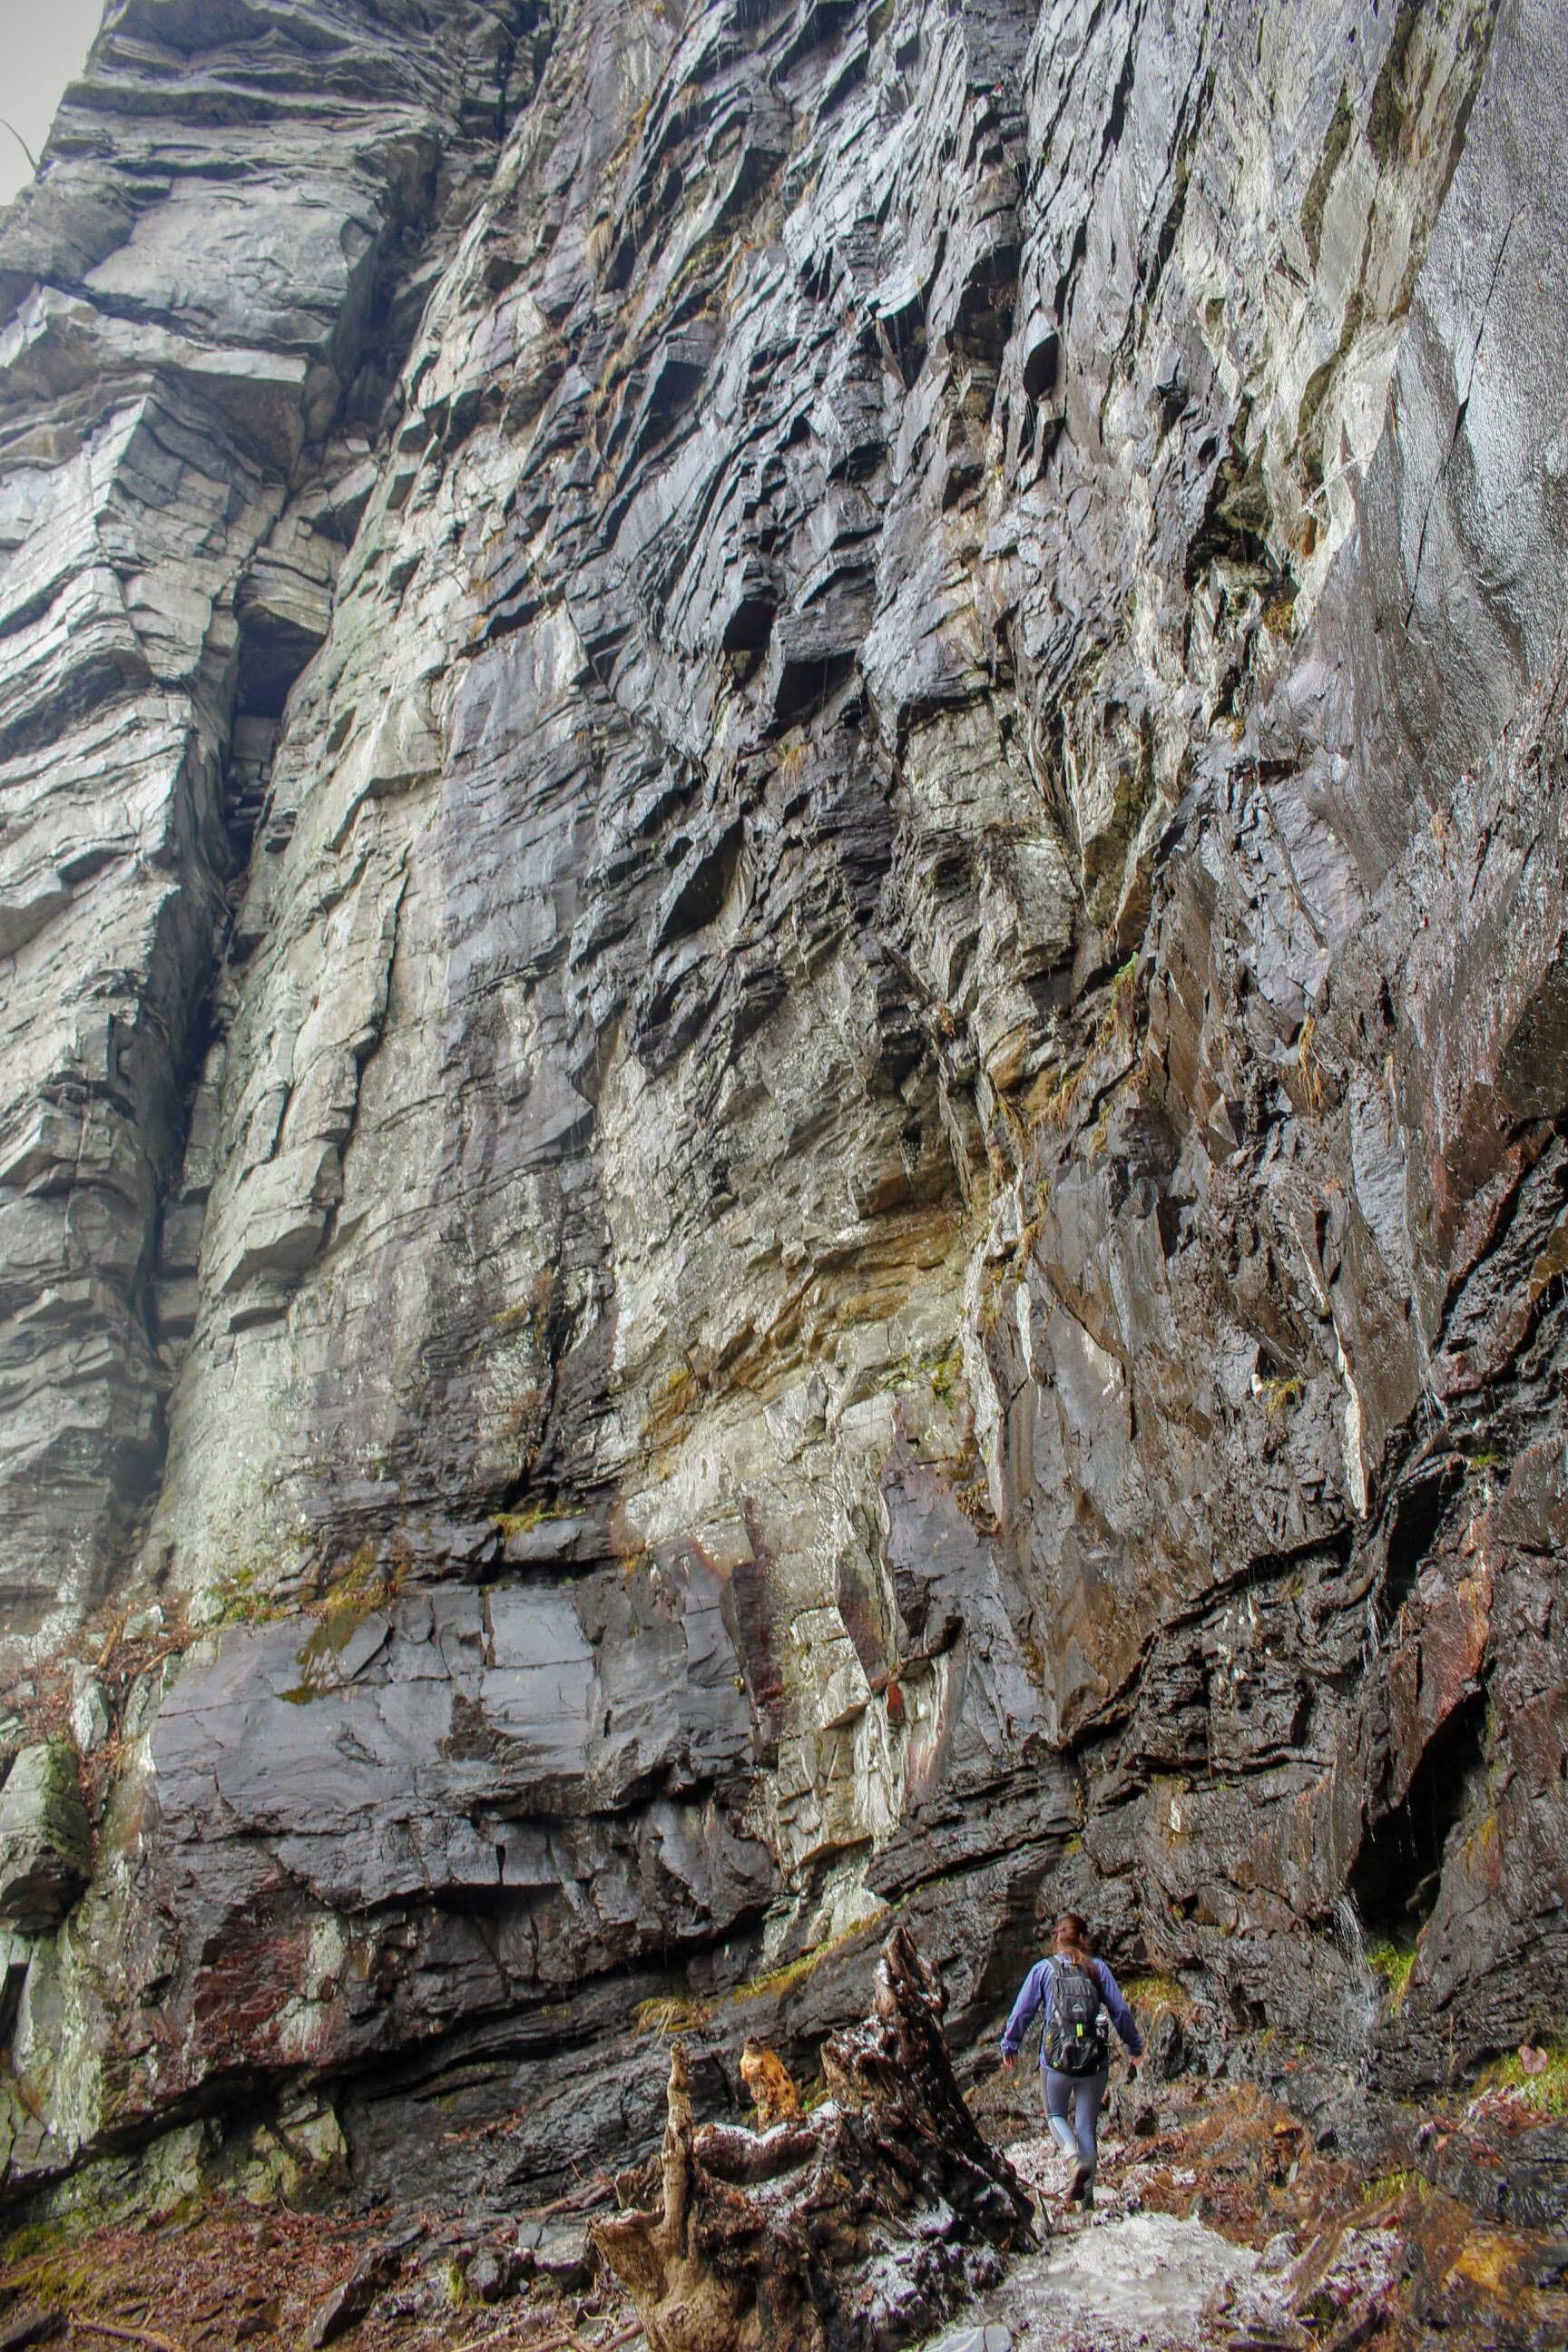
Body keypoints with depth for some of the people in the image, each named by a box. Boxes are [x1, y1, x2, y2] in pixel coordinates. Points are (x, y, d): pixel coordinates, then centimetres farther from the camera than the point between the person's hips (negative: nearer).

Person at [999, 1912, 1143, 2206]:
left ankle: (1078, 2160, -10)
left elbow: (1022, 2011, 1)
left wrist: (1009, 2046, 14)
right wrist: (1135, 2047, 16)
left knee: (1056, 2116, 19)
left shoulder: (1043, 1969, 0)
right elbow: (1121, 2011, 2)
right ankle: (1086, 2193, 8)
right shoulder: (1097, 1968, 2)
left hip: (1056, 2058, -1)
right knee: (1087, 2125, 14)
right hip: (1095, 2060, 1)